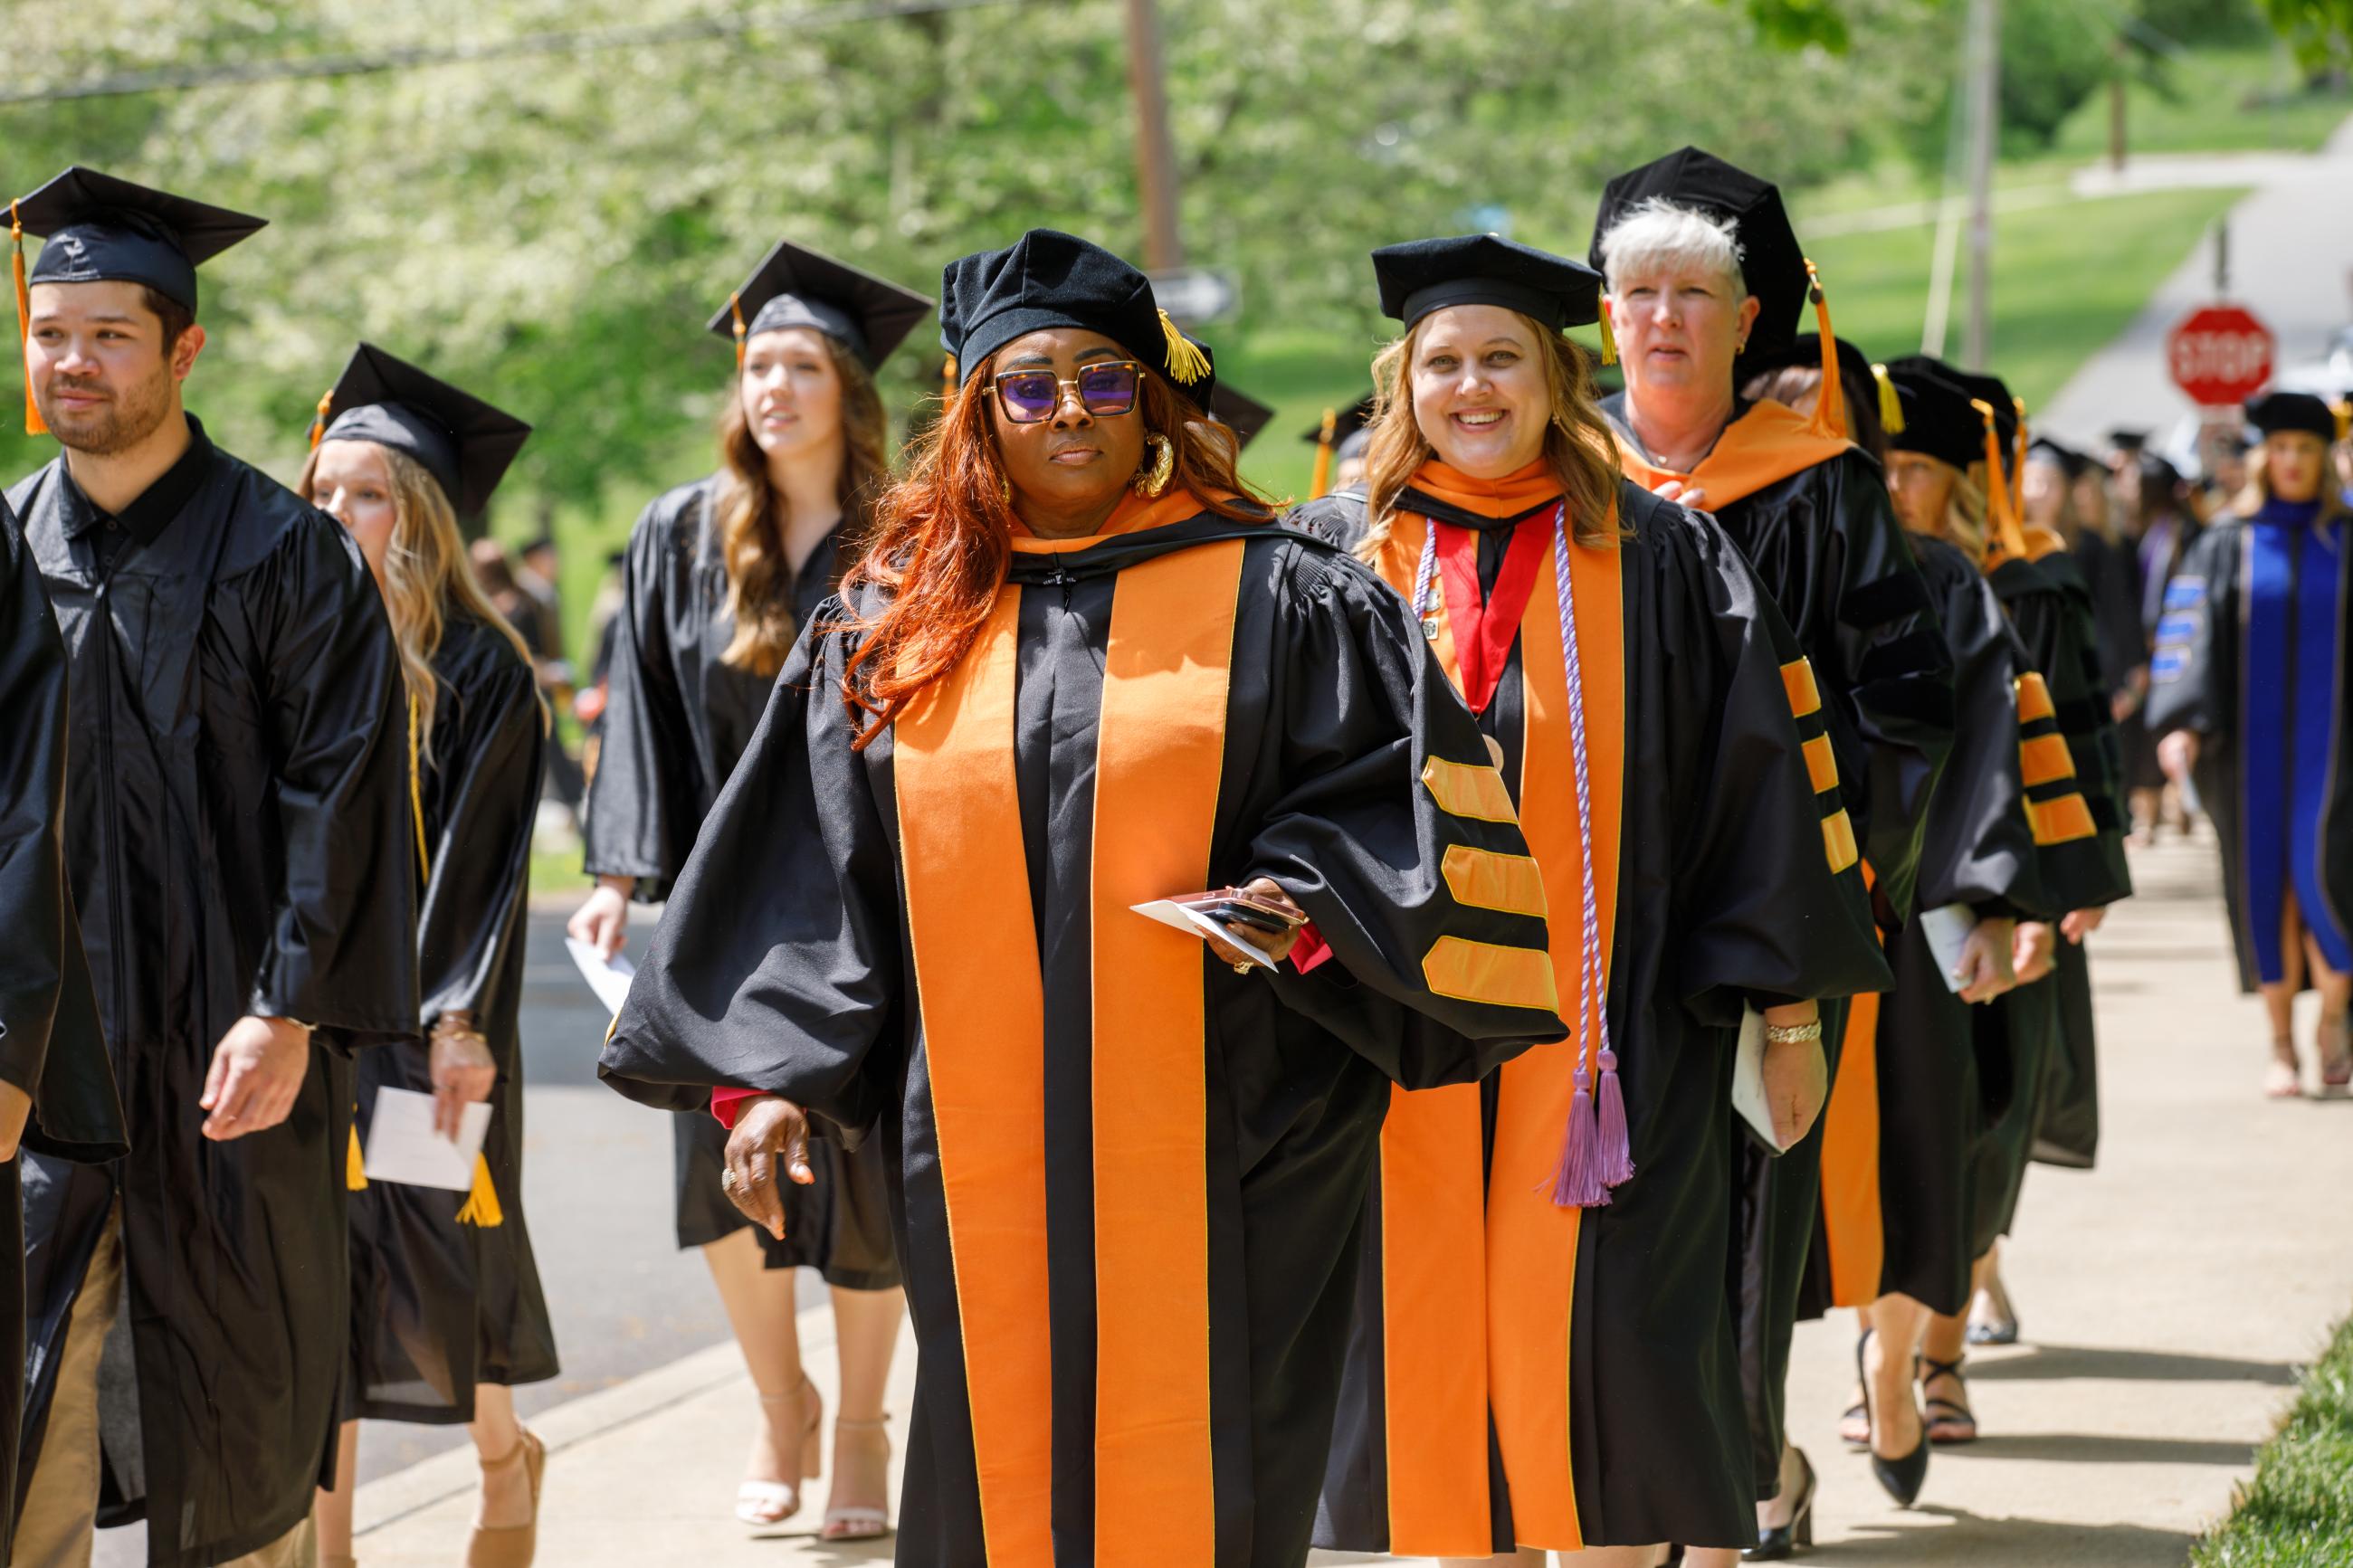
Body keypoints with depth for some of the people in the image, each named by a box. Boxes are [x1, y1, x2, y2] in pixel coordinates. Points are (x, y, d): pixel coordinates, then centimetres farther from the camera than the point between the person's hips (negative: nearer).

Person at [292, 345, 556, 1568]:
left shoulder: (477, 671, -6)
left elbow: (484, 860, -10)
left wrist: (462, 1021, -17)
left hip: (419, 1010, -4)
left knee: (436, 1260, 7)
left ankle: (502, 1458, 35)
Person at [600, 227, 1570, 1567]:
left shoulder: (1285, 600, 4)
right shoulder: (894, 625, 11)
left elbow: (1409, 787, 3)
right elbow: (815, 871, 12)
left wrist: (1307, 902, -15)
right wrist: (768, 1073, 4)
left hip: (1218, 1144, -2)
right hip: (983, 1145, 3)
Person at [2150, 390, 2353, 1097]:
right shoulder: (2226, 546, 6)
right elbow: (2189, 635, -3)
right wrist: (2181, 722, -16)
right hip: (2249, 741, 1)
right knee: (2265, 887, 2)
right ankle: (2282, 1045, 12)